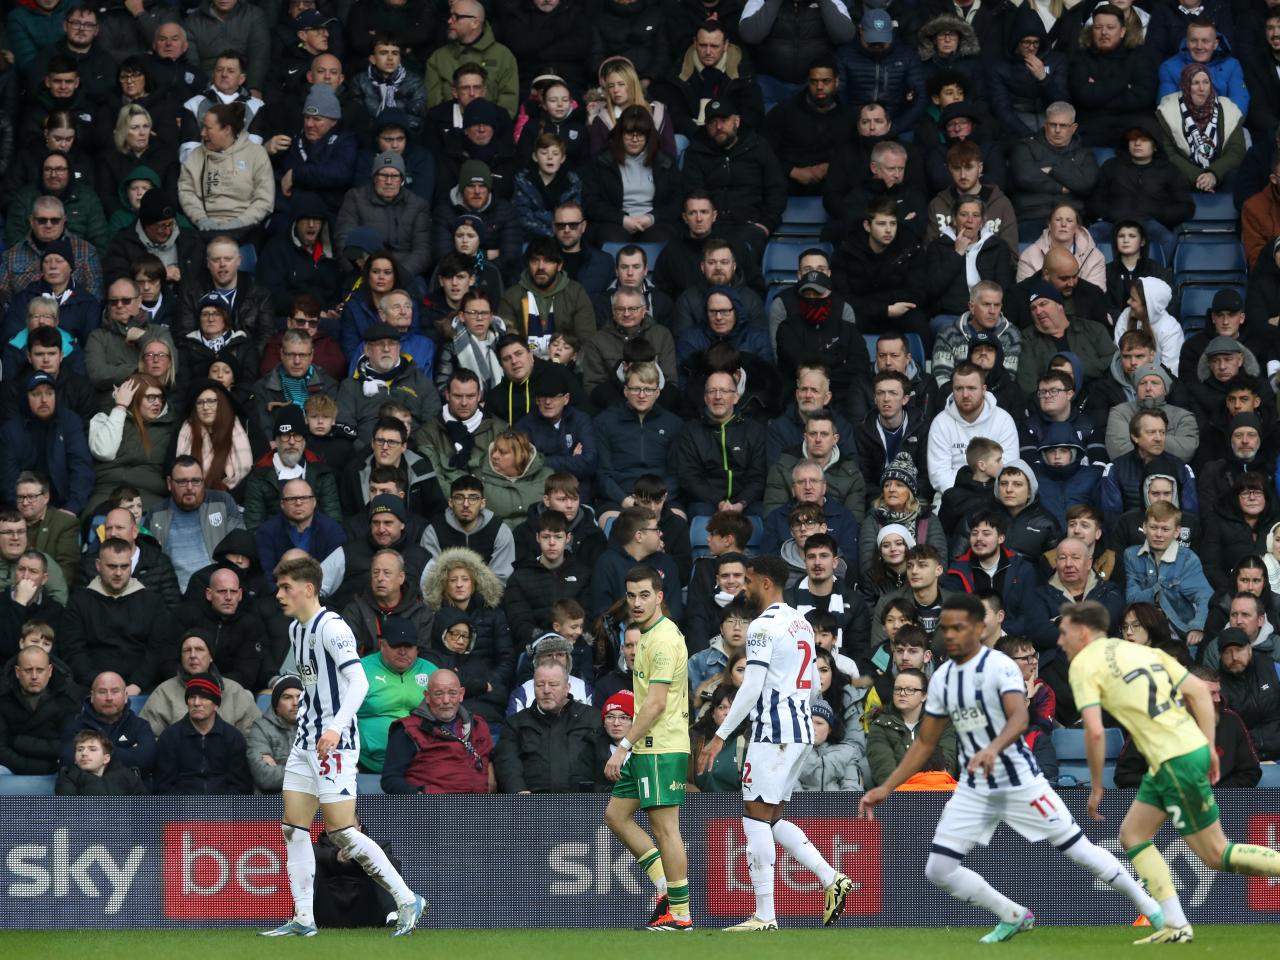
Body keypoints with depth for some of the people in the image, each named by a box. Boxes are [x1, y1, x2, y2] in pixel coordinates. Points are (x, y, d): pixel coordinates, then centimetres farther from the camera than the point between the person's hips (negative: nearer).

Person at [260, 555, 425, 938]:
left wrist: (336, 728, -33)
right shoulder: (296, 630, 13)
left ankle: (408, 901, -2)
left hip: (334, 743, -9)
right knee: (293, 829, 5)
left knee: (342, 832, -10)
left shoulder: (331, 628, -15)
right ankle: (303, 920, 8)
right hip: (306, 741, 9)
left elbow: (358, 682, -23)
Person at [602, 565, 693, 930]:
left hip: (662, 749, -11)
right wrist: (629, 748, 20)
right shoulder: (647, 635, 16)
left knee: (665, 826, -7)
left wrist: (624, 747, -21)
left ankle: (680, 914, -3)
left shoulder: (664, 639, -16)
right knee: (616, 815, 13)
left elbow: (656, 702, -22)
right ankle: (665, 889, 15)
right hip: (646, 748, 11)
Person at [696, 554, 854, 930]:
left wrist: (721, 735, -17)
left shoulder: (763, 626, -12)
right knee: (772, 819, 16)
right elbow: (814, 687, 21)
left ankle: (764, 916, -8)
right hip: (802, 731, 9)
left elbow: (751, 688, -18)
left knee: (756, 817, -6)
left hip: (773, 731, -9)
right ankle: (832, 879, 4)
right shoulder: (802, 623, 16)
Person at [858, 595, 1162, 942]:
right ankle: (1014, 917, 14)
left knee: (1079, 849, -3)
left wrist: (993, 749, -50)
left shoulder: (999, 666, -14)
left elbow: (1020, 718, -30)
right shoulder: (942, 679, 6)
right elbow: (925, 744, 14)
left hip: (1021, 783, -6)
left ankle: (1151, 909, 13)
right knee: (939, 870, -3)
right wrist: (885, 789, 8)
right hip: (974, 790, 6)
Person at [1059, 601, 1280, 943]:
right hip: (1192, 746, 9)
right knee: (1132, 834, 15)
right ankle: (1175, 925, 10)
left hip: (1175, 760, -9)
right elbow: (1199, 690, 11)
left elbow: (1094, 731, -16)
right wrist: (1209, 748, 14)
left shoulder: (1084, 665, -5)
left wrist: (1096, 787, -4)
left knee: (1215, 855, 0)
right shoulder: (1139, 650, 17)